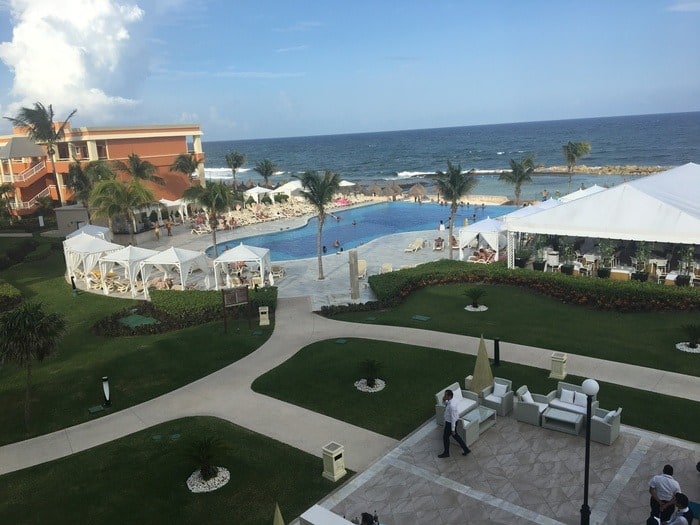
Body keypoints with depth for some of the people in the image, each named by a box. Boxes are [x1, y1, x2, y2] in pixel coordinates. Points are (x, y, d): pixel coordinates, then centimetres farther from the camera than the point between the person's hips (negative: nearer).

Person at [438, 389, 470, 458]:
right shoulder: (449, 401, -7)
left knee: (445, 437, 13)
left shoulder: (451, 406, -34)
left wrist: (453, 429, -21)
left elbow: (453, 418, -28)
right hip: (450, 421, 9)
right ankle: (466, 449, 33)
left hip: (450, 423, -9)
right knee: (455, 436, 23)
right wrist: (444, 400, -7)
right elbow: (445, 403, 18)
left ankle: (446, 453, 33)